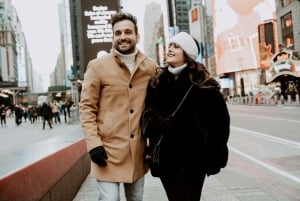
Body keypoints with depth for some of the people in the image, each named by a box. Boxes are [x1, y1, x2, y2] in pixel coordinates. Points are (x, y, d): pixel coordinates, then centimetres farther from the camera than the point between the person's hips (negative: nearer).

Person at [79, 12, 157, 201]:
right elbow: (87, 106, -5)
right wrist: (93, 143, -14)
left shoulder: (151, 67, 5)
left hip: (138, 150, 4)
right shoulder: (97, 66, -5)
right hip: (108, 149, -4)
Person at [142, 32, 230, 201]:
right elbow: (148, 111, 4)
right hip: (167, 157, 2)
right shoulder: (157, 82, 9)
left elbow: (220, 117, -4)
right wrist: (161, 122, -17)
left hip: (195, 156, -2)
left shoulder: (202, 81, -4)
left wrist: (216, 153, -4)